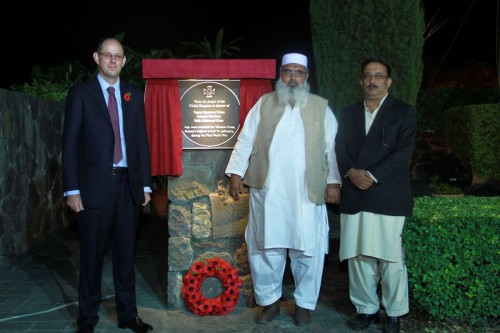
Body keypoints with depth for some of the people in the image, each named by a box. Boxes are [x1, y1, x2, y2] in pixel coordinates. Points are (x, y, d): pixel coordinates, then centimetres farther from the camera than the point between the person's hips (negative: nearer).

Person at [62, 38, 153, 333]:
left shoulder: (134, 95, 10)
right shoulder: (81, 93, 1)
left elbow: (142, 142, 10)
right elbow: (70, 144, -2)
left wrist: (146, 184, 6)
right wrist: (72, 189, -8)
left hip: (128, 185, 3)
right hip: (95, 185, -3)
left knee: (126, 253, 10)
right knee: (93, 255, 6)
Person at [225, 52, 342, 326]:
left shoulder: (321, 107, 8)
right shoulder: (264, 103, 9)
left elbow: (332, 147, 4)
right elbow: (246, 140, 6)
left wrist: (334, 181, -2)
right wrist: (236, 173, -1)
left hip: (306, 193, 0)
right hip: (267, 191, 1)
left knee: (307, 250, 4)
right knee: (266, 248, 8)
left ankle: (304, 303, 22)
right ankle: (270, 301, 24)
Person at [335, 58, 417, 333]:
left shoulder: (404, 112, 5)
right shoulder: (349, 114, 17)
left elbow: (404, 151, -7)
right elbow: (339, 149, 8)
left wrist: (372, 175, -15)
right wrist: (351, 172, -12)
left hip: (388, 197, -4)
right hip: (354, 197, 4)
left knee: (391, 259, 0)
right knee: (358, 257, 7)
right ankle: (366, 309, 21)